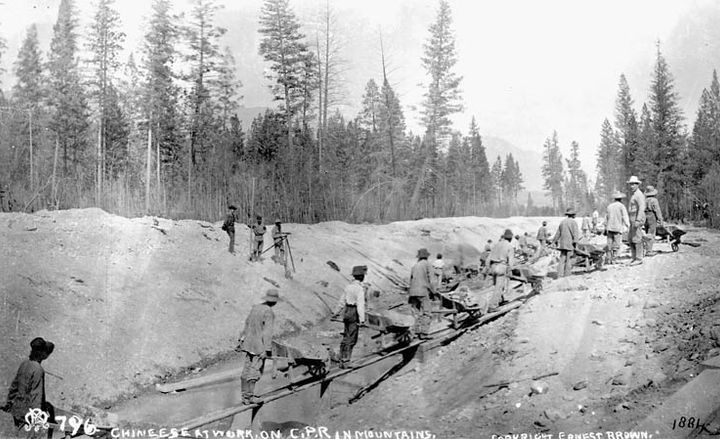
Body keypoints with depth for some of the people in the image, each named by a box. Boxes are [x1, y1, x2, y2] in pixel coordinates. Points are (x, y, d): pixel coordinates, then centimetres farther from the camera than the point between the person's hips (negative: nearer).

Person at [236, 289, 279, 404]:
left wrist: (241, 341, 26)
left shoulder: (255, 308, 8)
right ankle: (249, 396, 3)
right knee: (255, 372, 0)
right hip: (259, 346, -7)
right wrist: (267, 350, -20)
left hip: (248, 343, 7)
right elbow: (267, 332, -20)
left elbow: (246, 325, 17)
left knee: (247, 370, 12)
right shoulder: (269, 312, -15)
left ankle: (245, 395, 18)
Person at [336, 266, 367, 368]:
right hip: (354, 314, -8)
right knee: (351, 339, -2)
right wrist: (362, 319, -24)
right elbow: (360, 304, -22)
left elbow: (342, 301, 16)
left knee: (347, 336, 17)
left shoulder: (349, 286, 8)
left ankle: (342, 358, 24)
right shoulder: (360, 288, -17)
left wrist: (337, 312, 27)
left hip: (347, 312, 8)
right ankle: (345, 361, -3)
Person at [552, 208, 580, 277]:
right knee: (569, 260, -3)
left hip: (562, 244, 6)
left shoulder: (562, 222, 15)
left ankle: (560, 275, 1)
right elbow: (575, 233, -13)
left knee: (562, 260, 5)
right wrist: (575, 242, -18)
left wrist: (555, 241, 30)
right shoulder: (573, 222, -3)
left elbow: (558, 233, 21)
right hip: (570, 243, -6)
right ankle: (567, 276, -4)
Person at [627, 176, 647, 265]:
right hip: (633, 220, 10)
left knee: (637, 239, -8)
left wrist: (637, 221, -29)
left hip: (638, 219, -10)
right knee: (630, 239, 10)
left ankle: (639, 259, -4)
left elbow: (641, 208, -22)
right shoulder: (634, 195, 19)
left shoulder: (639, 195, -13)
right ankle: (635, 258, 15)